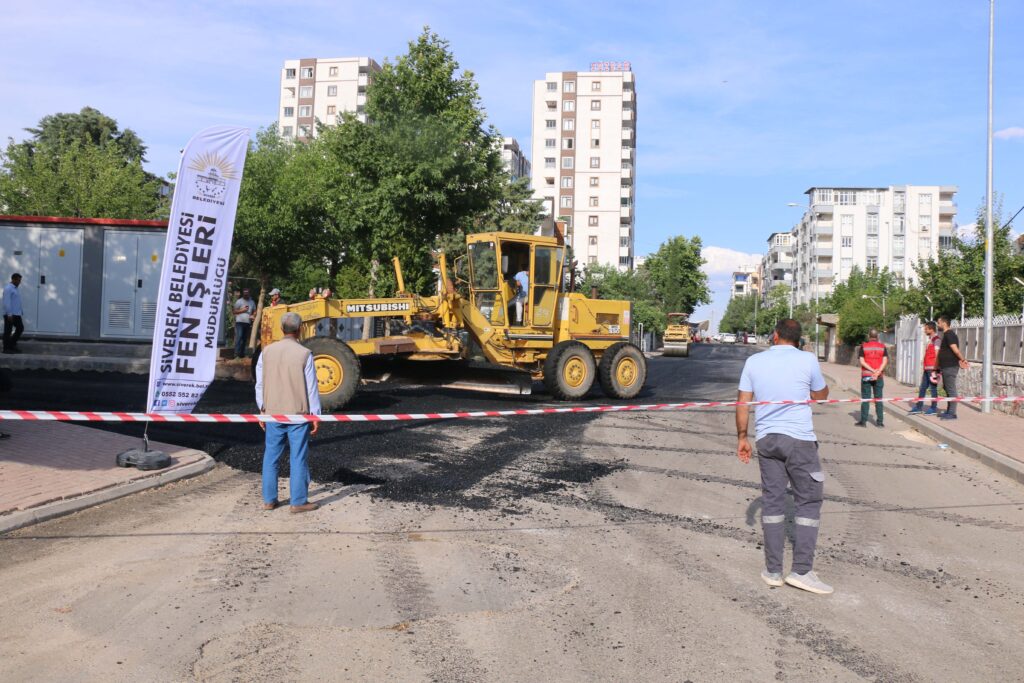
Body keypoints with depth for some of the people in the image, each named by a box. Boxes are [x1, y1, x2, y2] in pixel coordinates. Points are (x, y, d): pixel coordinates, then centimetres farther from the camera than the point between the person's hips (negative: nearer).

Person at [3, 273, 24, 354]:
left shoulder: (15, 288, 15)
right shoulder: (8, 288, -14)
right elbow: (7, 302, -20)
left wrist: (21, 311, 18)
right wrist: (9, 314, -23)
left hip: (17, 314, 9)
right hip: (10, 314, -9)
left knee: (20, 328, 11)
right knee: (8, 331, -1)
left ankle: (12, 344, 21)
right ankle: (6, 348, 6)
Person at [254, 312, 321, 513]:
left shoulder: (267, 352, 0)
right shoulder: (304, 354, -11)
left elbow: (260, 384, 6)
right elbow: (311, 387, -8)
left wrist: (262, 409, 16)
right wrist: (315, 415, -1)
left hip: (273, 413, 4)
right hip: (298, 413, -4)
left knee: (271, 456, 13)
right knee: (298, 458, 4)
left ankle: (269, 499, 19)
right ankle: (298, 501, 8)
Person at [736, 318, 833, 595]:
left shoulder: (754, 361, 4)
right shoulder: (808, 360, -4)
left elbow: (743, 403, 5)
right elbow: (821, 395, 11)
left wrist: (742, 437, 14)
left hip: (766, 438, 4)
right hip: (799, 439, -3)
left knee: (772, 500, 9)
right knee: (809, 500, 6)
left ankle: (773, 571, 13)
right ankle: (801, 570, 3)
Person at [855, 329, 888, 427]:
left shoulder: (863, 346, 0)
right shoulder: (882, 347, 4)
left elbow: (862, 361, -8)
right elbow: (885, 361, -6)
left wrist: (873, 370, -12)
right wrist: (878, 372, -14)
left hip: (866, 375, -1)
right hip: (879, 376, 1)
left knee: (865, 398, 2)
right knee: (878, 399, 7)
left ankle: (863, 421, 2)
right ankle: (880, 421, 7)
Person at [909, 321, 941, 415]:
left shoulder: (937, 340, -11)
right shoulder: (930, 340, 18)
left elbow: (937, 355, -15)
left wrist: (935, 369, -18)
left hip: (932, 368, -9)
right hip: (926, 368, 9)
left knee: (933, 388, -2)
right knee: (922, 388, 10)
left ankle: (934, 408, 4)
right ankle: (918, 407, 15)